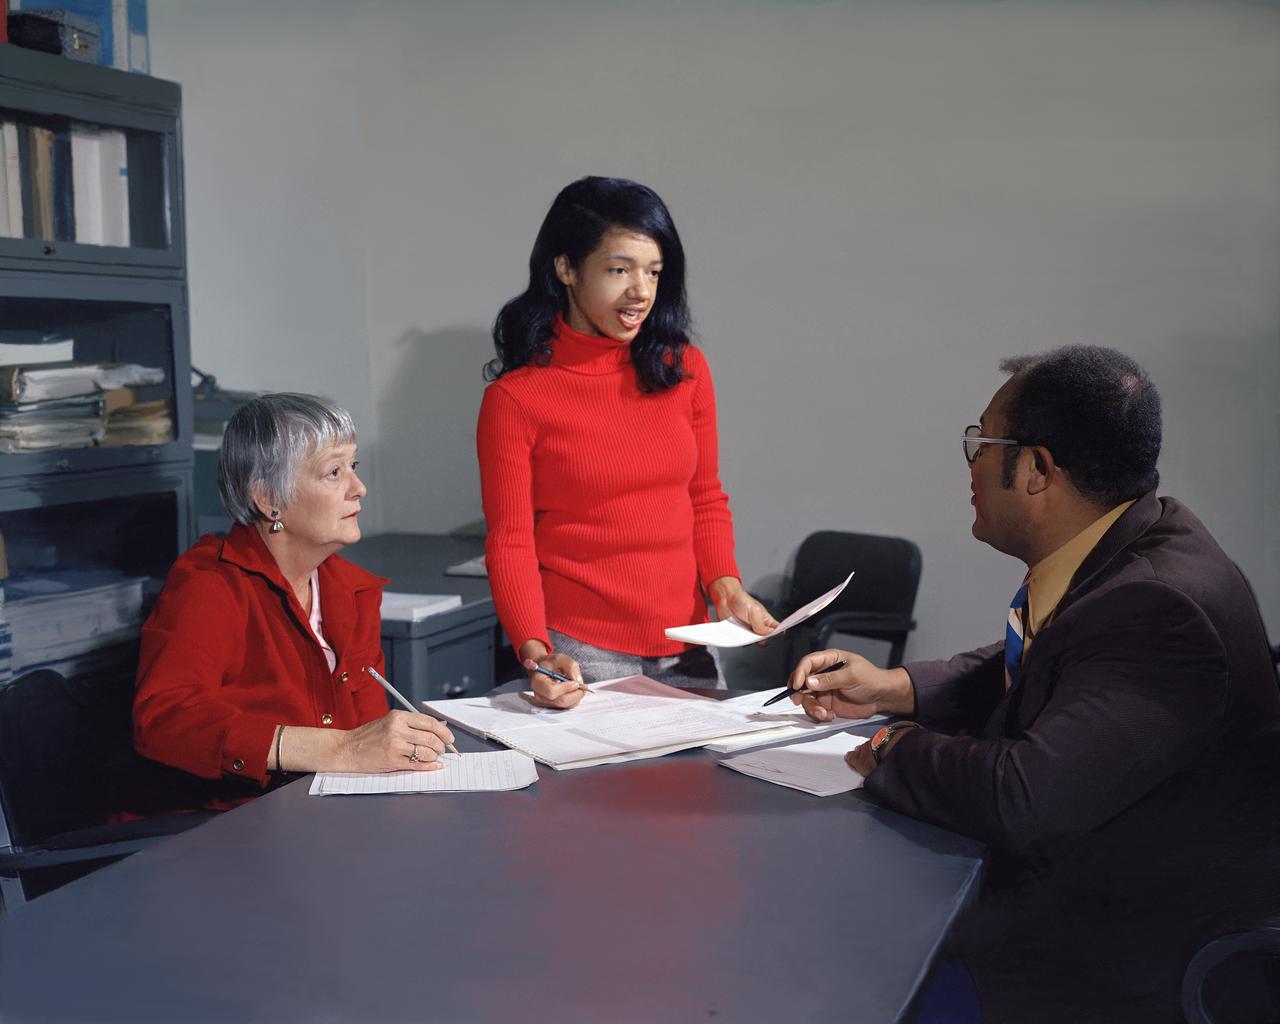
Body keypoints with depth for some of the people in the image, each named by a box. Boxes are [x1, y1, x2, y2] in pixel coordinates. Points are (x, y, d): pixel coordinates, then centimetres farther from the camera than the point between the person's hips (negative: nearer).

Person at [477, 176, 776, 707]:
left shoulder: (684, 369, 5)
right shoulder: (514, 399, -7)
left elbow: (706, 499, 12)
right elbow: (510, 543, -7)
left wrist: (725, 584, -4)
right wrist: (535, 653, -21)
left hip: (686, 647, 4)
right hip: (578, 653, -4)